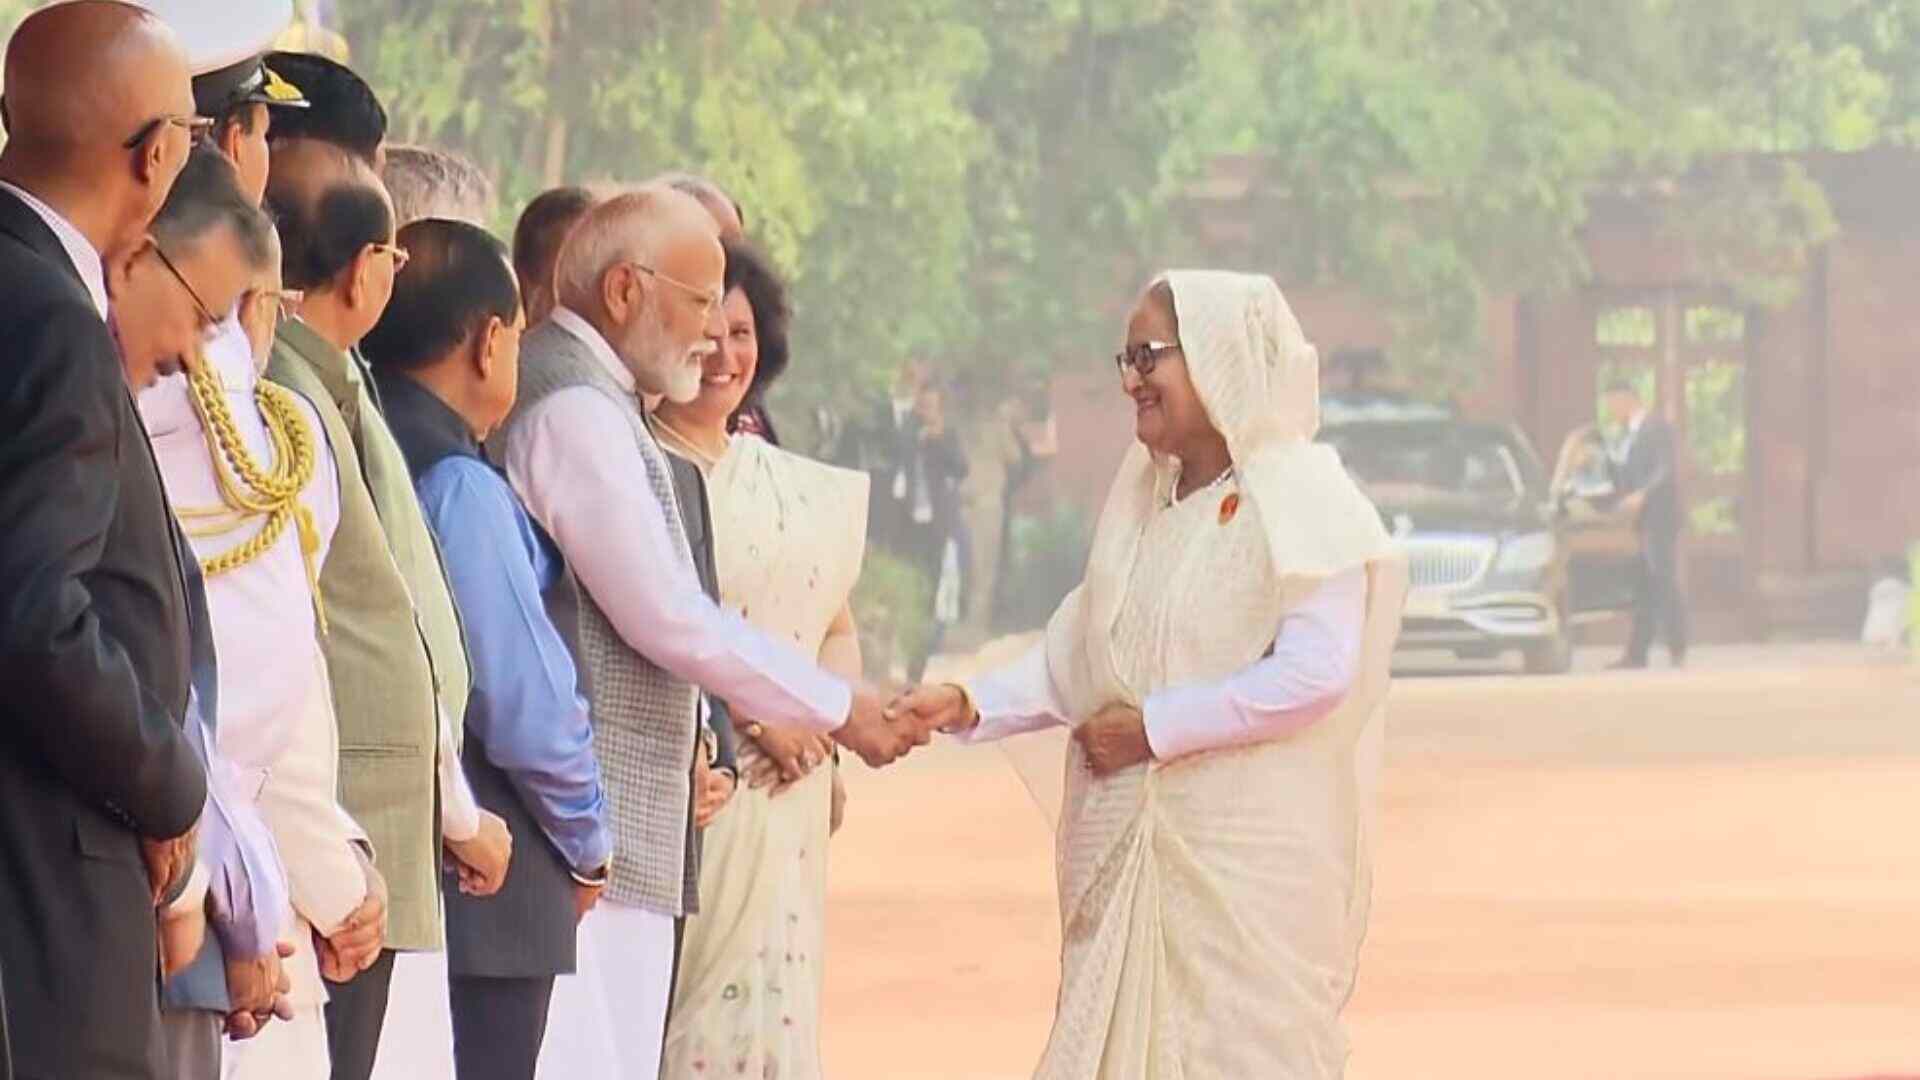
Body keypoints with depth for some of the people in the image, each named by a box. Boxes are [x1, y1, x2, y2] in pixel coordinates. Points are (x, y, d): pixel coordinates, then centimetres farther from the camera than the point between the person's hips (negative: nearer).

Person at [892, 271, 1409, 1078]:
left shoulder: (1299, 498, -9)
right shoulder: (1142, 501, 14)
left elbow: (1316, 673, -19)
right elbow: (1078, 656, 11)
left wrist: (1154, 728, -16)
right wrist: (970, 706, -6)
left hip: (1246, 856, -7)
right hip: (1133, 851, 7)